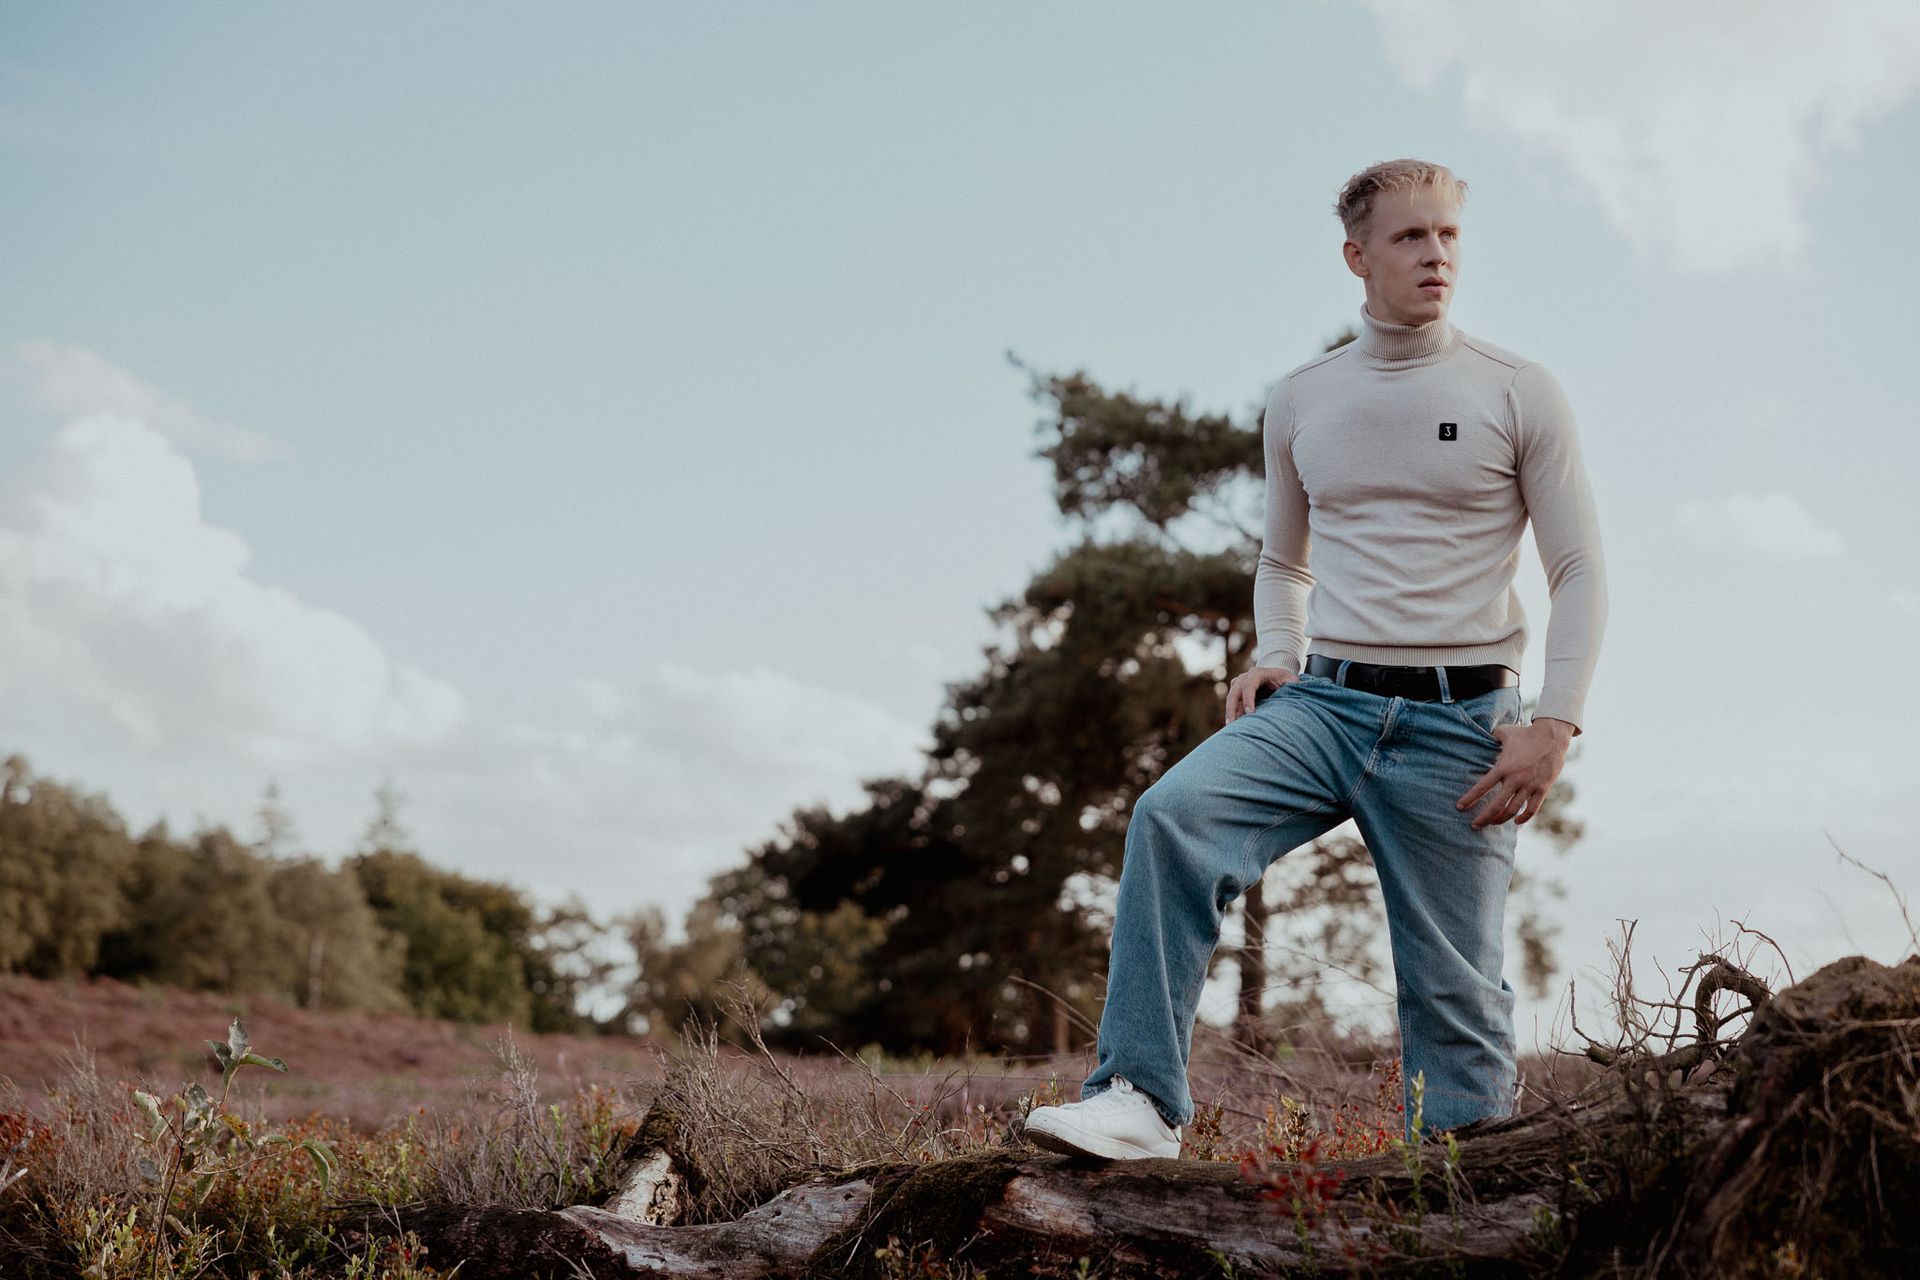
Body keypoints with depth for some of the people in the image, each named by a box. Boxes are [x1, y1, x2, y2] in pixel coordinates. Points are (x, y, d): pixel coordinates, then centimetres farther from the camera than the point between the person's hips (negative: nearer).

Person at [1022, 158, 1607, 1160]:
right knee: (1174, 815, -24)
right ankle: (1140, 1101, -25)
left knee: (1453, 985, 0)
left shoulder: (1518, 394, 2)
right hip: (1322, 703, 2)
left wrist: (1554, 726, -8)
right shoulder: (1300, 402, 12)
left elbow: (1580, 571, 3)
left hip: (1458, 722, -2)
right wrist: (1274, 659, 5)